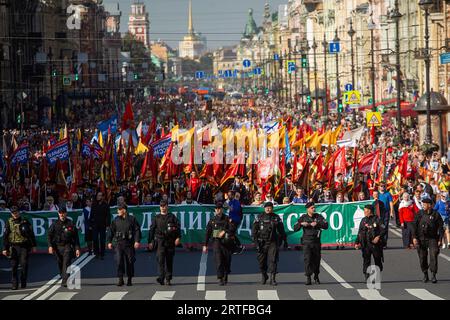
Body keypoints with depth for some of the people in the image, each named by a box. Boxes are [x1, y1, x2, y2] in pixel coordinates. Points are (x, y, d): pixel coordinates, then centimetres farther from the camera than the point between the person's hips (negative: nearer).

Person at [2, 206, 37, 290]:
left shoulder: (25, 222, 6)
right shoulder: (9, 222, 6)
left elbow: (31, 234, 10)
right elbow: (5, 236, 6)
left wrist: (33, 246, 6)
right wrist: (5, 249, 1)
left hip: (24, 246, 0)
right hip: (13, 247, 0)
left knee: (24, 264, -4)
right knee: (14, 266, -2)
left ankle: (23, 283, 7)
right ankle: (14, 284, 3)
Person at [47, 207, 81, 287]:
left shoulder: (70, 224, 4)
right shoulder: (55, 224, 7)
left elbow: (76, 237, 6)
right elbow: (49, 235, 3)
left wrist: (77, 249, 1)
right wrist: (50, 246, -11)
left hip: (67, 247, -3)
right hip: (57, 247, 3)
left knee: (66, 264, -16)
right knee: (60, 265, 10)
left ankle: (65, 281, -22)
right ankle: (64, 278, 30)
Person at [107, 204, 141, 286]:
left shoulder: (132, 219, 1)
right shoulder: (116, 220, 9)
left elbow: (137, 230, -2)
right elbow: (111, 231, 14)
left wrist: (137, 241, -11)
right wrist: (109, 242, 9)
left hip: (129, 243, -1)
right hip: (119, 243, 2)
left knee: (130, 262, 4)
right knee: (119, 261, -9)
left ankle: (129, 280, 16)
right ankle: (120, 279, -4)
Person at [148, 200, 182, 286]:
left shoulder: (172, 217, 8)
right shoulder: (156, 218, 12)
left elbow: (178, 227, 2)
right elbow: (151, 230, 14)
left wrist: (178, 238, -12)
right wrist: (150, 242, 9)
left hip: (170, 241, 0)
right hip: (160, 241, 0)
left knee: (169, 261, 4)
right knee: (160, 259, -16)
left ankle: (168, 279, 10)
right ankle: (161, 277, -20)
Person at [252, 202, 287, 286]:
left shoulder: (276, 218, 6)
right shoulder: (259, 218, 3)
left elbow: (281, 230, 15)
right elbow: (254, 230, 2)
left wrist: (285, 241, 17)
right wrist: (256, 242, -6)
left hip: (273, 242, -1)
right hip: (262, 243, 1)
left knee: (273, 260, -11)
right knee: (261, 261, 6)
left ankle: (273, 278, -11)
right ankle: (264, 276, 28)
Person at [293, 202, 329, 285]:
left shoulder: (318, 217, 6)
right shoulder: (303, 218, 6)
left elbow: (326, 225, -5)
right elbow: (295, 228, 6)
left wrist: (317, 224, -18)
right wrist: (301, 224, -12)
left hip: (316, 241, 1)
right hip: (307, 242, -1)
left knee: (316, 259, 7)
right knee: (307, 259, -12)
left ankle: (316, 276, 25)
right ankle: (308, 278, -12)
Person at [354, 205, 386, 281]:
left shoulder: (377, 220, -4)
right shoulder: (363, 220, 10)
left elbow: (384, 230, -8)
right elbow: (359, 233, 14)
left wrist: (378, 237, -22)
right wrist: (356, 243, 6)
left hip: (376, 245, -3)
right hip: (366, 245, 3)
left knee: (378, 261, 5)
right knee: (366, 261, -5)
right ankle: (366, 277, -5)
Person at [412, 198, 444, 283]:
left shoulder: (436, 214, -2)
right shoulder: (420, 214, 3)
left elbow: (440, 227, 2)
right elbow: (415, 226, 4)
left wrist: (440, 239, -3)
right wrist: (414, 237, -5)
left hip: (432, 238, -2)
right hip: (421, 239, 2)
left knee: (433, 256, -12)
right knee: (422, 257, 4)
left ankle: (434, 275, -7)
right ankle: (425, 275, 18)